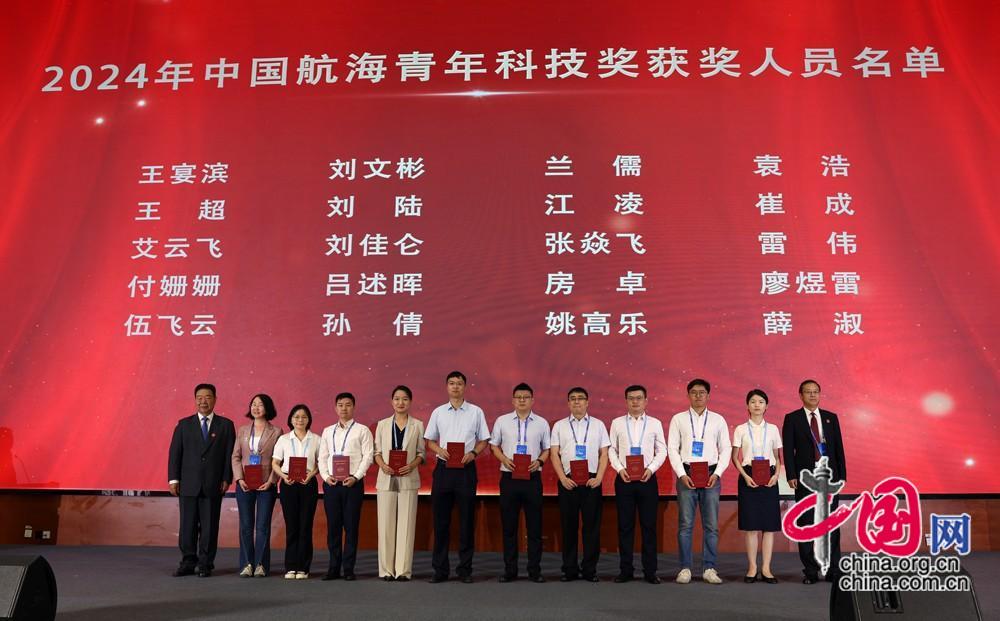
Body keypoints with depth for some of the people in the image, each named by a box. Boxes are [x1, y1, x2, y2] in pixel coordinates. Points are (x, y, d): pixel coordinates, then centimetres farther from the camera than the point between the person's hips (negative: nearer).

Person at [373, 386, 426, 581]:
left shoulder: (417, 425, 6)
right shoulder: (383, 424, 9)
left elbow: (421, 453, 6)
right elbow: (377, 451, 9)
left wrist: (411, 465, -12)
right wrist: (383, 465, -10)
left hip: (408, 479, -1)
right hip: (386, 479, 1)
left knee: (406, 524, -1)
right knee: (386, 524, 1)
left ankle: (403, 570, 4)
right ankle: (387, 569, 8)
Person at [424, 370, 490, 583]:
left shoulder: (476, 412, 5)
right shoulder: (438, 412, 9)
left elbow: (484, 440, 7)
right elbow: (429, 440, 12)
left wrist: (473, 453, -12)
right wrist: (440, 450, -8)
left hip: (466, 469, -1)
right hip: (443, 469, 1)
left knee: (467, 521, 3)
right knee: (440, 520, 4)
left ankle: (465, 569, 12)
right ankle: (440, 569, 12)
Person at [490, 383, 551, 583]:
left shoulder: (541, 423, 6)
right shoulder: (502, 421, 5)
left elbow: (547, 449, 9)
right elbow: (494, 446, 9)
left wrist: (539, 462, -10)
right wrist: (505, 460, -8)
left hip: (532, 477, 0)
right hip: (509, 477, 0)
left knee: (534, 525, 3)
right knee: (508, 525, 5)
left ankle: (534, 570, 12)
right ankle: (509, 570, 14)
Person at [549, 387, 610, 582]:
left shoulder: (598, 425, 9)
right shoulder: (559, 425, 8)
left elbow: (604, 453, 6)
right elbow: (554, 454, 4)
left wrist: (599, 477, -6)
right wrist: (563, 478, -7)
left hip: (592, 480, 0)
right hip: (567, 481, 0)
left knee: (592, 525, 2)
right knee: (568, 526, 4)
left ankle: (590, 569, 11)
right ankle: (570, 569, 13)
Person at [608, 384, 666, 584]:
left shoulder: (655, 423, 5)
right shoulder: (617, 423, 6)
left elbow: (662, 450, 4)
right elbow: (612, 450, 6)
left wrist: (651, 469, -10)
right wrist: (620, 469, -8)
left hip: (647, 478, 0)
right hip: (624, 478, 0)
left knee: (649, 526, 3)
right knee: (625, 526, 5)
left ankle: (650, 571, 12)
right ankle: (626, 570, 14)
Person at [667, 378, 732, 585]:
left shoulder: (718, 420, 9)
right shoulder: (678, 419, 6)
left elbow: (726, 449, 7)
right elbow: (672, 448, 3)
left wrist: (717, 473, -5)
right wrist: (682, 474, -8)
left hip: (711, 475, 1)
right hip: (686, 474, -1)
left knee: (711, 525, 2)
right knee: (685, 524, 0)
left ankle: (709, 568, 10)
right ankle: (685, 568, 6)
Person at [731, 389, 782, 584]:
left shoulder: (772, 429, 7)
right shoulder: (741, 429, 3)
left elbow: (777, 457, 9)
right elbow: (735, 458, 2)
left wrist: (776, 474, -7)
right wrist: (745, 476, -11)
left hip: (769, 477, 1)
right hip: (748, 477, -1)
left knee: (769, 523, 0)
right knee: (751, 524, 0)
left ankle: (766, 568, 7)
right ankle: (752, 568, 8)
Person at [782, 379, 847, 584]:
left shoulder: (831, 418, 11)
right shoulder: (792, 419, 3)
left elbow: (839, 447, 10)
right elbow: (788, 449, -2)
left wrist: (842, 475, 4)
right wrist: (791, 476, -10)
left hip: (829, 476, 2)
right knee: (807, 525, 1)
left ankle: (833, 571, 10)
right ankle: (810, 572, 8)